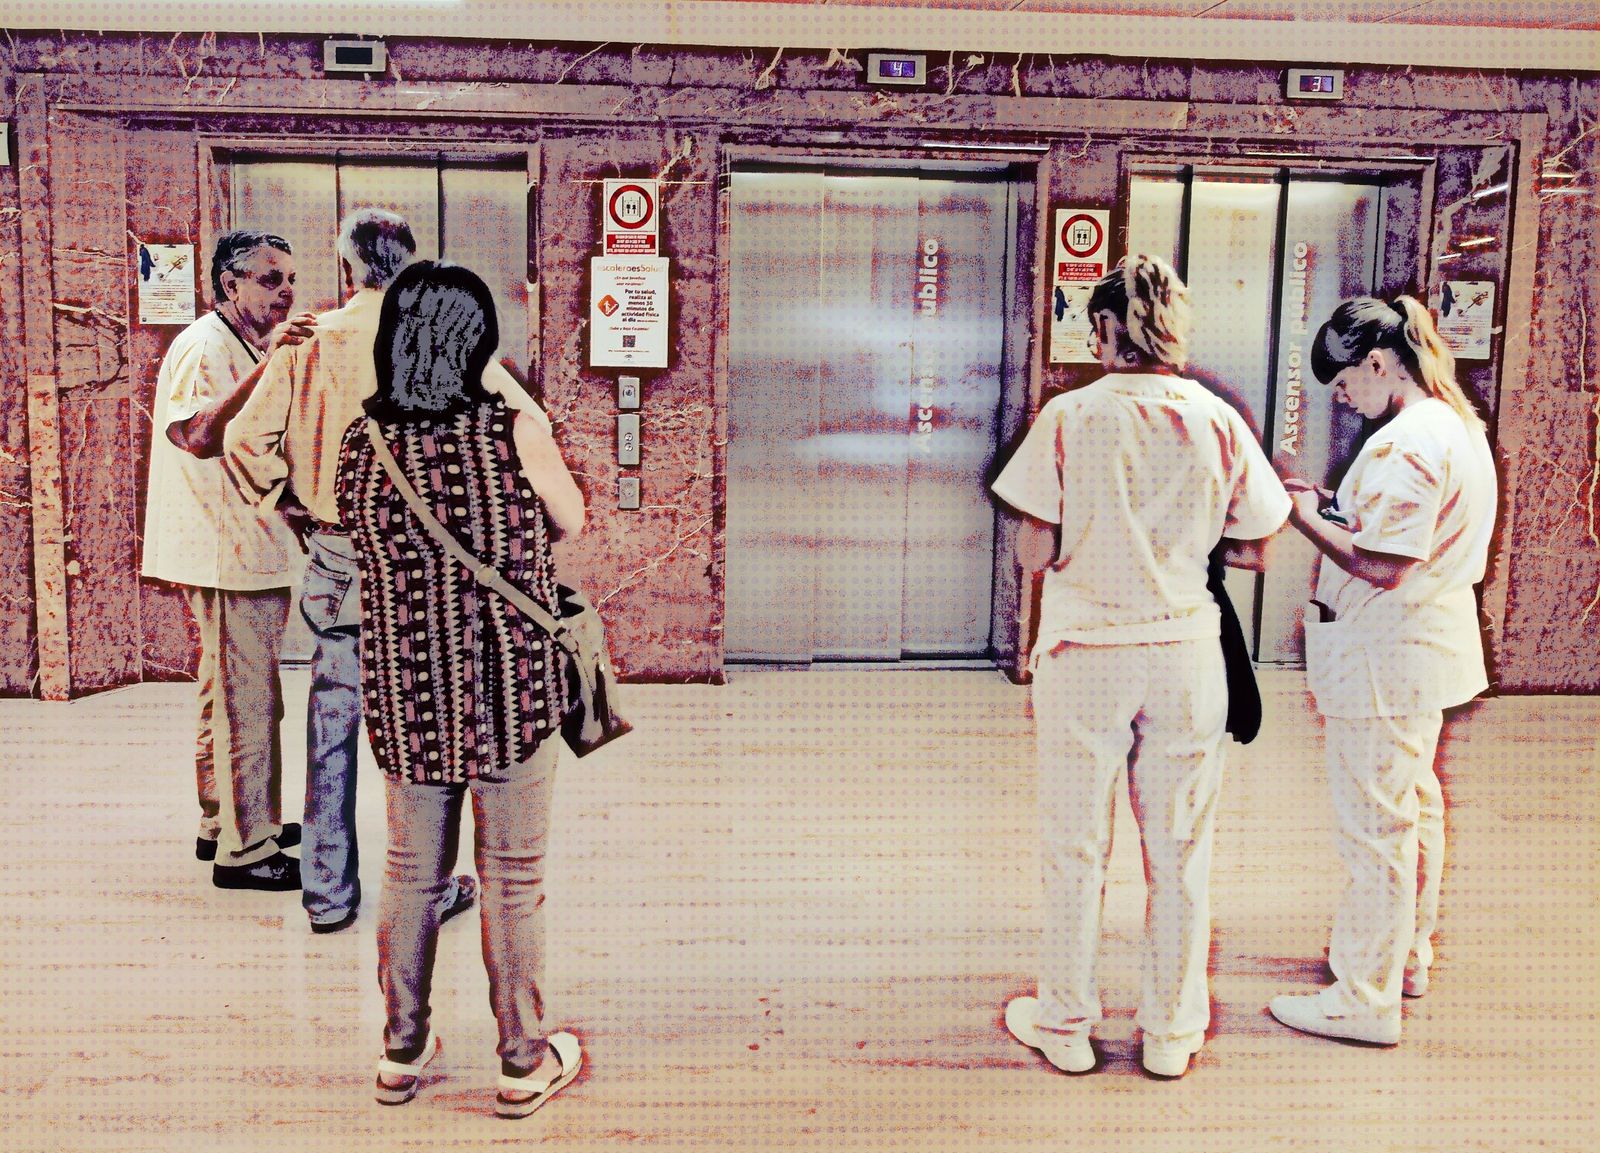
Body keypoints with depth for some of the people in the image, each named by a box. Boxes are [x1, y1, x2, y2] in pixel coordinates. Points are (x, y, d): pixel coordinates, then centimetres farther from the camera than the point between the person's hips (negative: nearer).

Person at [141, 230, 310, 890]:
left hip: (249, 551, 11)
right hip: (227, 556, -11)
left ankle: (225, 823, 31)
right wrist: (266, 368, -40)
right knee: (246, 701, -5)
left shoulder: (245, 349, 19)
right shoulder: (205, 346, -13)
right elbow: (188, 430, -34)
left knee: (236, 695, 18)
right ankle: (244, 848, 4)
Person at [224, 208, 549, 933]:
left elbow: (245, 441, -3)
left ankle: (328, 894, 23)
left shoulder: (309, 340, 2)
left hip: (334, 560, 3)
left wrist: (295, 511, 10)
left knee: (332, 722, 12)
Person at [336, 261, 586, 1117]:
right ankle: (523, 1063, 24)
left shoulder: (358, 444, -3)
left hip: (404, 692, 3)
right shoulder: (516, 431, -12)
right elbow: (573, 523, 3)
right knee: (511, 879, 10)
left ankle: (401, 1053, 33)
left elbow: (349, 534, 12)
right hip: (512, 689, -3)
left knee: (411, 872, 18)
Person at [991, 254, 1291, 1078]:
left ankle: (1064, 1025, 24)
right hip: (1185, 654, 2)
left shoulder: (1069, 418, -9)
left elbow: (1034, 554, -10)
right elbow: (1254, 543, 4)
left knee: (1075, 848, 11)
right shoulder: (1217, 422, -2)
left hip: (1085, 655, -2)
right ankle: (1172, 1032, 27)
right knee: (1180, 850, 13)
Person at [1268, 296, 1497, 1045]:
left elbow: (1383, 566, -25)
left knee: (1376, 822, -1)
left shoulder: (1403, 444, -22)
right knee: (1414, 805, 21)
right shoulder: (1458, 423, 10)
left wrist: (1306, 518, -14)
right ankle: (1408, 953, 38)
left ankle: (1365, 998, 10)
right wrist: (1337, 506, 8)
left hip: (1385, 659, -11)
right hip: (1430, 647, 11)